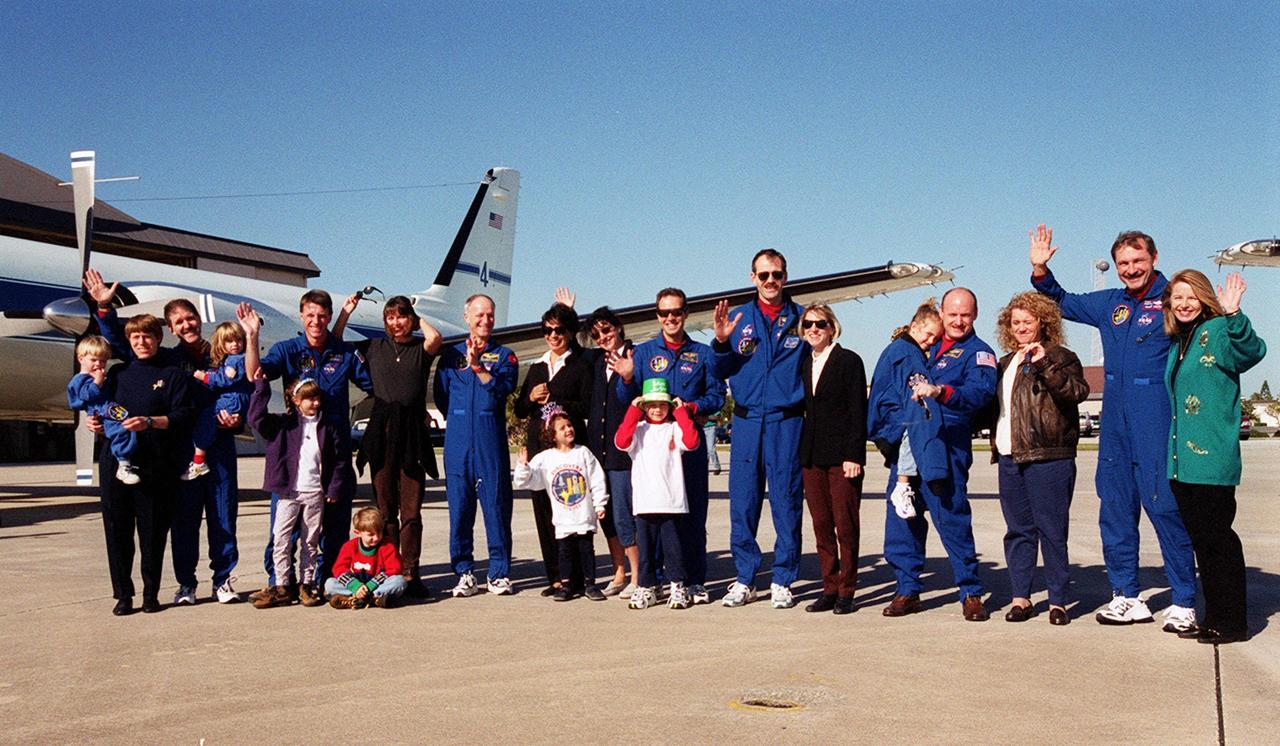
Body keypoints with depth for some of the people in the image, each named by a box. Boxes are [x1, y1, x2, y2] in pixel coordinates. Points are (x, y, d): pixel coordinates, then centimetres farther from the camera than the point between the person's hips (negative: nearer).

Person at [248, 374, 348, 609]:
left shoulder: (326, 427, 7)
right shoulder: (284, 424, 2)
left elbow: (338, 459, 8)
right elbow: (257, 418, -12)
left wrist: (335, 488, 1)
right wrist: (261, 387, -16)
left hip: (316, 493, 1)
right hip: (289, 492, -1)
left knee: (310, 541, 8)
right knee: (281, 539, -4)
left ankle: (307, 584, 16)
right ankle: (281, 587, 2)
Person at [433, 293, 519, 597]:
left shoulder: (504, 356, 11)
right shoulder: (450, 355, 15)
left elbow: (502, 389, -6)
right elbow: (442, 397, 13)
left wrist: (477, 366, -13)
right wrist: (461, 419, 7)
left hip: (491, 441, -1)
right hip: (458, 442, 1)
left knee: (496, 504, -2)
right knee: (459, 506, 1)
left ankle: (499, 573, 4)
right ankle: (464, 572, 9)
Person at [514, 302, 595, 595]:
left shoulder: (581, 365, 3)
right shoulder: (536, 367, 21)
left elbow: (588, 407, -7)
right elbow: (519, 410, 20)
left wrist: (554, 402, -8)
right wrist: (530, 398, 0)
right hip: (539, 446, 6)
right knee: (544, 510, 4)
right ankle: (555, 576, 10)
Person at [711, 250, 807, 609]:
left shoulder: (801, 318, 7)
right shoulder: (738, 317, 10)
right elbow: (721, 373, 6)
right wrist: (721, 342, -10)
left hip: (787, 421, -1)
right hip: (746, 420, 2)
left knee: (787, 502, 1)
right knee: (743, 502, 4)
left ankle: (782, 582, 11)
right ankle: (744, 580, 14)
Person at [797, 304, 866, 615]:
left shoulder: (849, 360, -3)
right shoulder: (803, 364, 15)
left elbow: (858, 411, -7)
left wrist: (854, 455, -14)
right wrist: (802, 453, 9)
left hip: (842, 455, -6)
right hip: (812, 456, 6)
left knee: (845, 525, -2)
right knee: (821, 525, 7)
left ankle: (846, 592, 6)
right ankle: (829, 589, 14)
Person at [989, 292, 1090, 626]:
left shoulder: (1060, 358, 0)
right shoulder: (1005, 364, 20)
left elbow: (1077, 391, -18)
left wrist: (1045, 363, -24)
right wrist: (995, 441, 14)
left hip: (1048, 457, -6)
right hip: (1010, 458, 6)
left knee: (1052, 530, -3)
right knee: (1018, 530, 9)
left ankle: (1057, 600, 4)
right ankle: (1021, 596, 15)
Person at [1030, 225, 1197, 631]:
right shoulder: (1109, 304, 14)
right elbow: (1061, 302, 27)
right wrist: (1040, 269, 14)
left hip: (1157, 426, -7)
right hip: (1115, 426, 7)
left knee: (1165, 509, -6)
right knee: (1115, 511, 11)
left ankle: (1184, 603, 5)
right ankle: (1127, 597, 22)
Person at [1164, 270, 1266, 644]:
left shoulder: (1217, 331, -8)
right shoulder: (1177, 343, 16)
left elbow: (1252, 351, -30)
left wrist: (1233, 315, -41)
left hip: (1212, 457, -8)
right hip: (1183, 459, 8)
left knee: (1218, 538, -2)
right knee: (1200, 540, 13)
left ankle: (1232, 622, 7)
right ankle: (1213, 618, 21)